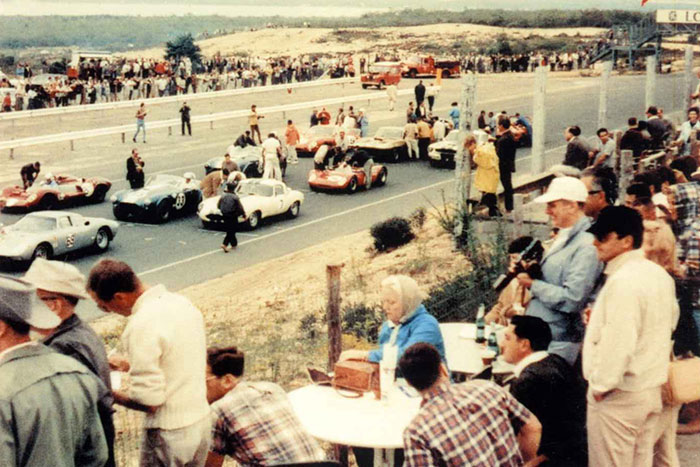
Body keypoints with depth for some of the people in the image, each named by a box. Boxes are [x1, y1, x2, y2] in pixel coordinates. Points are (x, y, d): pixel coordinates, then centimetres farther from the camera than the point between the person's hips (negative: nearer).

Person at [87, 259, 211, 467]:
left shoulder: (141, 327, -24)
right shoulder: (182, 302, 1)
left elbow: (148, 400, -23)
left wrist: (111, 394, -6)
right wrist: (128, 364, 17)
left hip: (169, 435, -8)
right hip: (201, 421, 8)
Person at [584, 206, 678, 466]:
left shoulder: (622, 281, -21)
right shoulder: (659, 275, 8)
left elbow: (617, 343, -26)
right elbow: (670, 322, 22)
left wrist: (601, 386, -16)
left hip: (620, 395, -9)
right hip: (652, 388, 9)